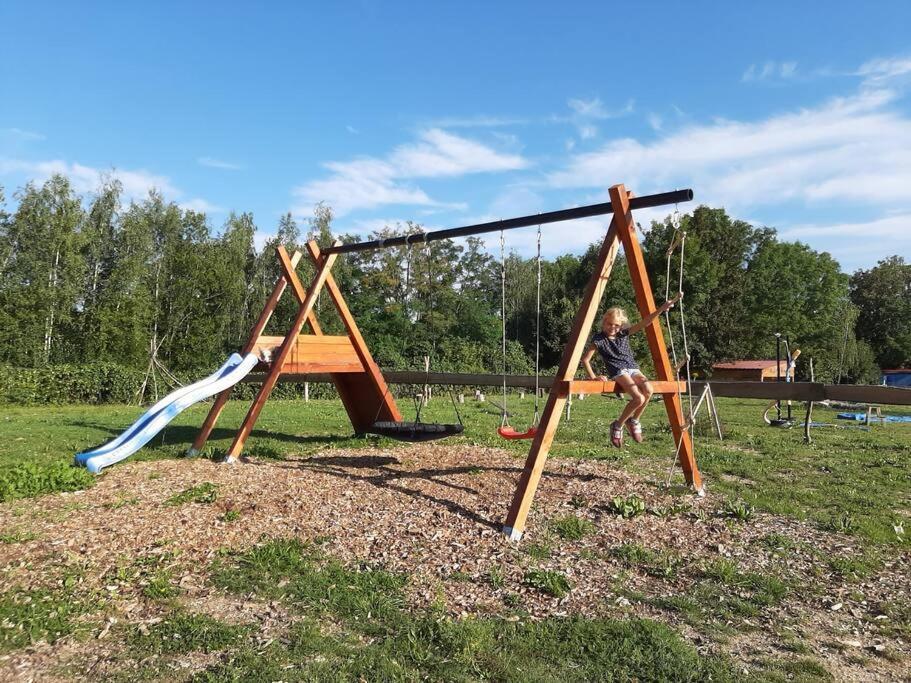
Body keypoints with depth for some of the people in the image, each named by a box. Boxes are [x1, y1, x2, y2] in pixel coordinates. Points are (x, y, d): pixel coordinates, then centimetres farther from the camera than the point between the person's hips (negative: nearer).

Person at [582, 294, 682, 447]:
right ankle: (618, 426, -4)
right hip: (617, 371, -5)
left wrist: (661, 309, -9)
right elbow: (585, 360, -3)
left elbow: (644, 323, 1)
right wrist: (593, 377, -14)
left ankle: (634, 420, 0)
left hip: (633, 368, 5)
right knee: (639, 398, -27)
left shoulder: (624, 333, 9)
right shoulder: (599, 339, -2)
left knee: (648, 390, -26)